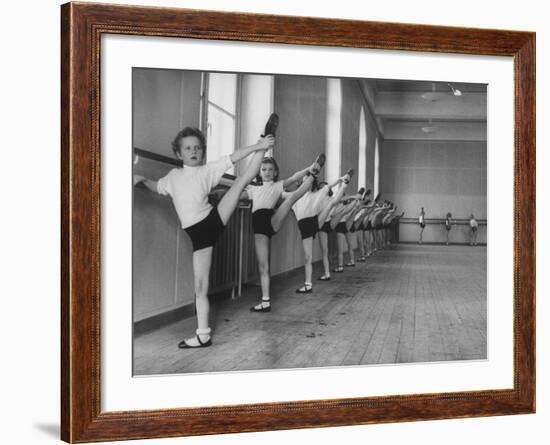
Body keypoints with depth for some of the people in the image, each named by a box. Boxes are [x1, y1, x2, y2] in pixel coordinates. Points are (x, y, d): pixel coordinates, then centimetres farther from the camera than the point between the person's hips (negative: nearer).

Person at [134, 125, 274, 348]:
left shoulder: (208, 170, 4)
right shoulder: (174, 176, 15)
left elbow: (231, 158, -5)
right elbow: (157, 187, 33)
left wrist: (257, 147, -13)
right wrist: (142, 179, 15)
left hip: (214, 220, -2)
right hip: (198, 234, 2)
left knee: (243, 179, -13)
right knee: (200, 286, 2)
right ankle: (203, 334, 7)